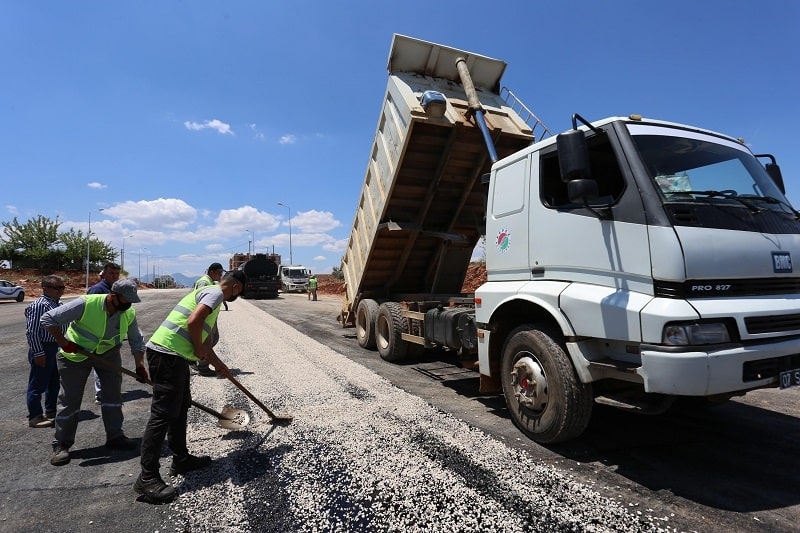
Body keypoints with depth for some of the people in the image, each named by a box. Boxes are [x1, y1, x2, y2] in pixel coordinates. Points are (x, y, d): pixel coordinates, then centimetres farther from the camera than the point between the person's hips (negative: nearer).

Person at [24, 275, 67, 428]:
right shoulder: (38, 305, -18)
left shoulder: (58, 304, 10)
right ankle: (35, 417, 14)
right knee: (38, 384, 3)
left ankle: (51, 411, 32)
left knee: (54, 382, 19)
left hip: (58, 348, 9)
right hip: (44, 349, -9)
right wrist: (38, 353, -20)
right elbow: (32, 332, -19)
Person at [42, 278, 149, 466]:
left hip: (108, 353, 4)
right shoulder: (85, 304, -29)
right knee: (70, 400, 1)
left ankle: (115, 436, 17)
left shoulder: (129, 313, -14)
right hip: (76, 354, -4)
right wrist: (63, 342, -26)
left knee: (113, 394, 3)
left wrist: (140, 365, -12)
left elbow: (136, 340, -3)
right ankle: (61, 445, 17)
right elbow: (48, 319, -20)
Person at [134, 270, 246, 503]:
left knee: (181, 406, 18)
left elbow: (202, 338, 31)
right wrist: (200, 350, -8)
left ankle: (181, 459, 31)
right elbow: (193, 321, -25)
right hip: (168, 354, -11)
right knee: (163, 414, -6)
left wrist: (217, 363, 38)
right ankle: (147, 479, 2)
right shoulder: (216, 293, -8)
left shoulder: (208, 291, 23)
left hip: (172, 355, 11)